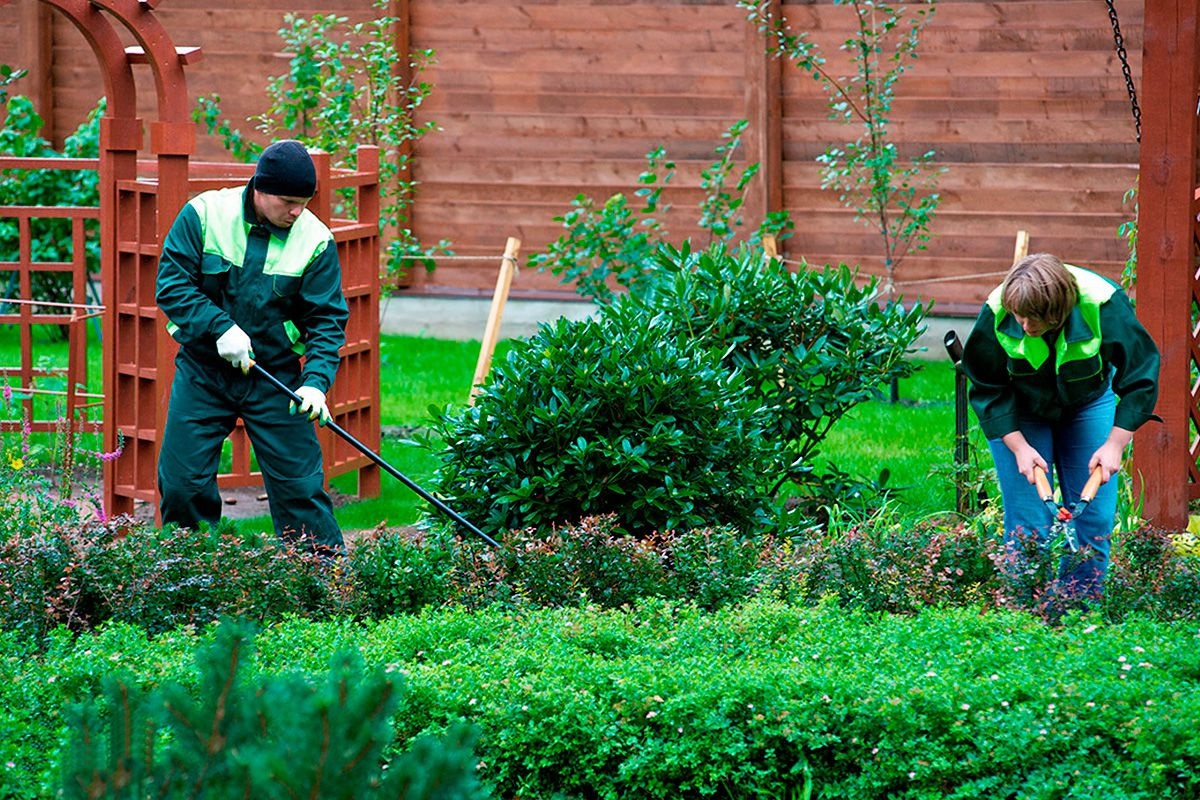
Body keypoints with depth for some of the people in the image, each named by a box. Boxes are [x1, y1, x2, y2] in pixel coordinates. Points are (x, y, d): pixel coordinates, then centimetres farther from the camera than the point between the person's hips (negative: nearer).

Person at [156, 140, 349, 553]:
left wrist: (316, 381, -21)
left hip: (275, 377, 0)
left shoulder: (315, 240, -8)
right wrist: (221, 328, -22)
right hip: (203, 370, 0)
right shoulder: (204, 215, -10)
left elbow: (327, 318, -7)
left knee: (299, 483, -2)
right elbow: (171, 283, -11)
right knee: (181, 483, 1)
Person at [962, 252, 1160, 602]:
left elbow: (1140, 376, -20)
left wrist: (1115, 444, -23)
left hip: (1088, 403, 1)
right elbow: (987, 389, -15)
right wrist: (1019, 446, -22)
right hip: (1020, 414, -1)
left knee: (1095, 519, -3)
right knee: (1028, 522, -9)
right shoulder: (996, 315, -30)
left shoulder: (1105, 306, -32)